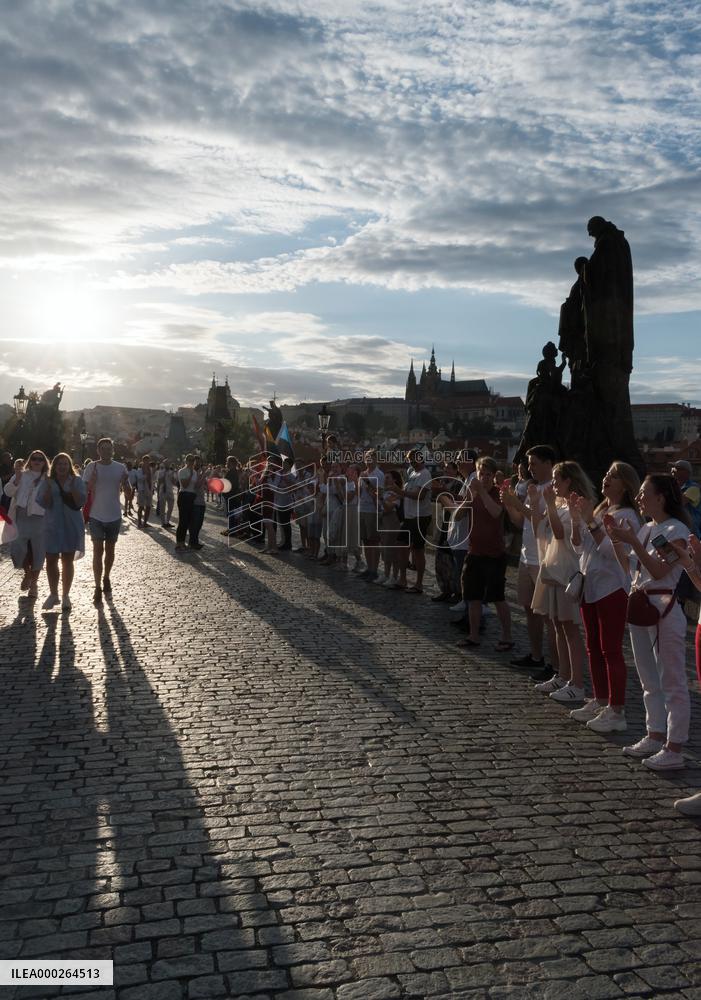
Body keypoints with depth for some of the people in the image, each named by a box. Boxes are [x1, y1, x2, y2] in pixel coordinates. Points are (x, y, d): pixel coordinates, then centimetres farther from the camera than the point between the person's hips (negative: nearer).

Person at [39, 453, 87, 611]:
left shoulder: (77, 480, -1)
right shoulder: (48, 482, 2)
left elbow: (81, 502, -11)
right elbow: (45, 504, -7)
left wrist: (72, 486, -23)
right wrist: (49, 488, -20)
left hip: (71, 526, -1)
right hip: (52, 526, 1)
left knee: (67, 561, 6)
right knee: (51, 561, 2)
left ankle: (65, 596, 16)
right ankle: (53, 594, 19)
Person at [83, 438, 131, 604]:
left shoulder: (120, 468, -1)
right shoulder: (92, 467, -5)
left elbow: (128, 495, 1)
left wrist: (125, 482, -19)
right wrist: (92, 480, -22)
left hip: (114, 516, 2)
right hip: (96, 517, -2)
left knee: (110, 550, 15)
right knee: (98, 551, -4)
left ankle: (106, 578, 35)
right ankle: (98, 587, 0)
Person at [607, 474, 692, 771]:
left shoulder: (676, 530, -13)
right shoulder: (646, 529, 11)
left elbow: (659, 571, -22)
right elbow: (630, 567, 12)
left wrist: (632, 541, -25)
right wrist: (615, 540, 4)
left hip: (664, 609, -9)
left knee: (672, 682, -1)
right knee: (648, 680, 17)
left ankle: (674, 749, 4)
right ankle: (655, 736, 28)